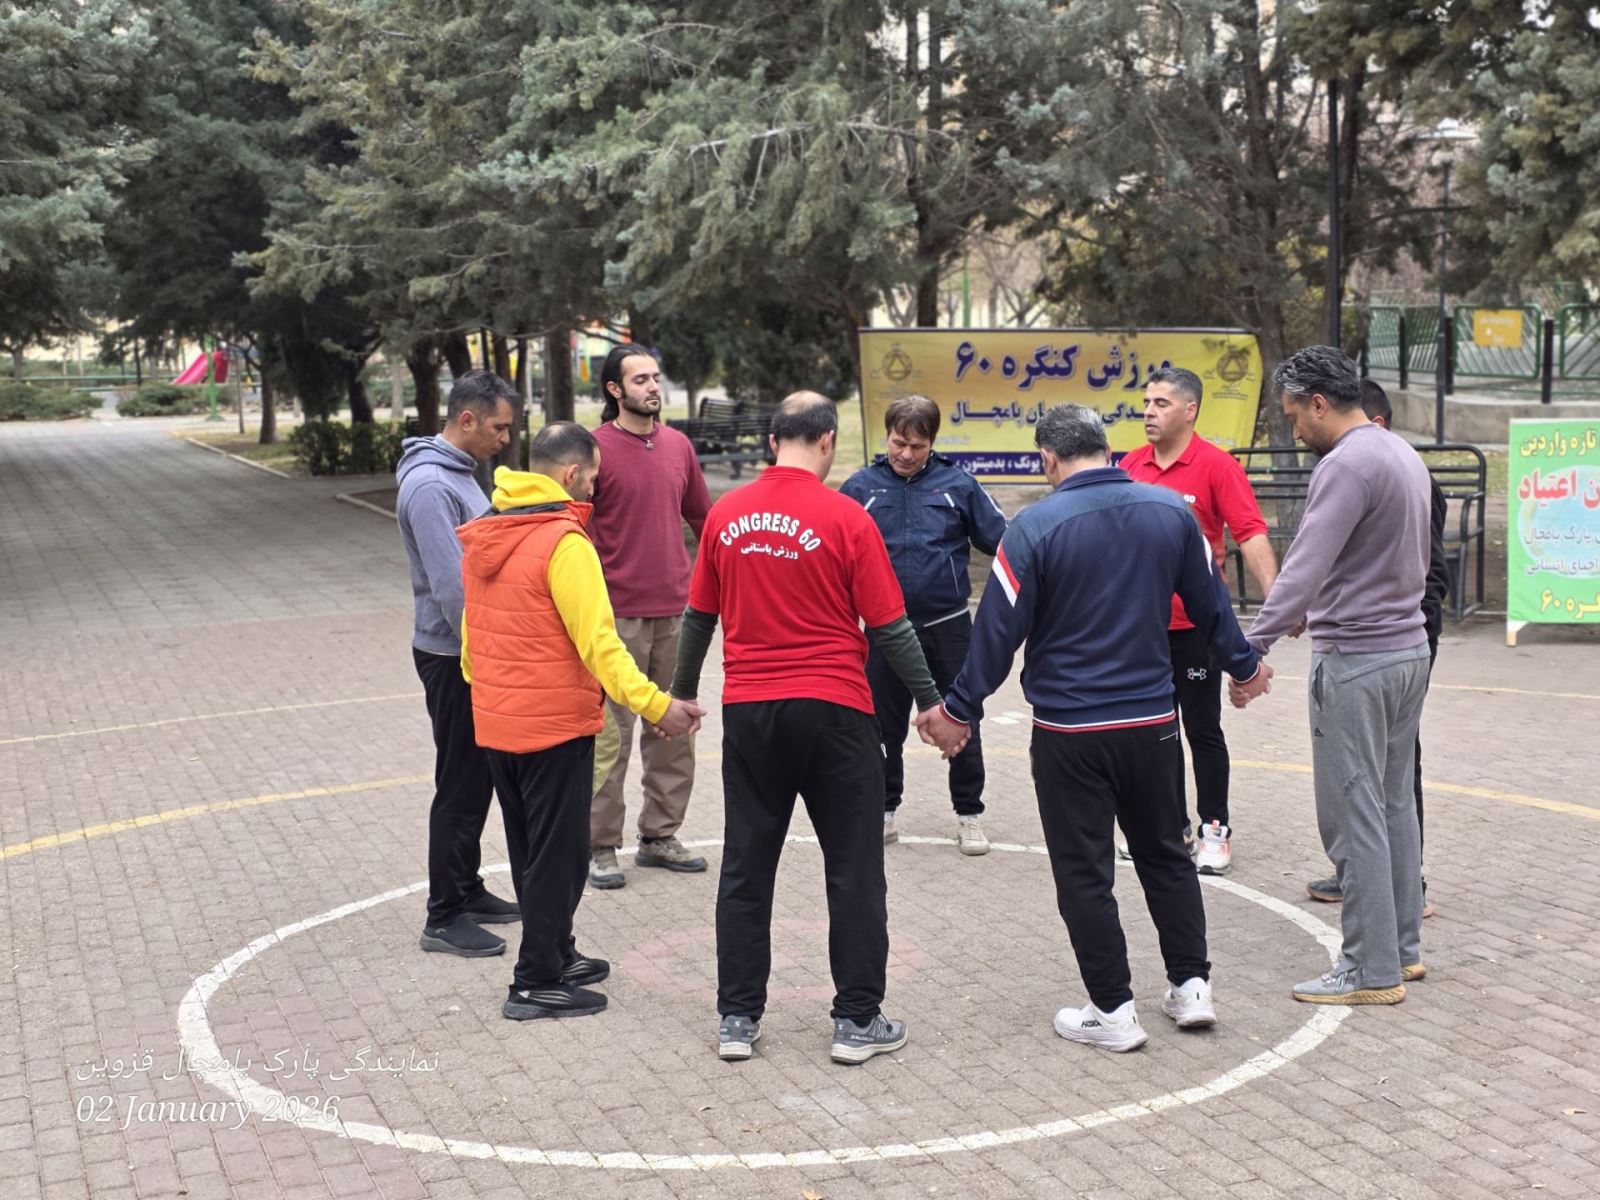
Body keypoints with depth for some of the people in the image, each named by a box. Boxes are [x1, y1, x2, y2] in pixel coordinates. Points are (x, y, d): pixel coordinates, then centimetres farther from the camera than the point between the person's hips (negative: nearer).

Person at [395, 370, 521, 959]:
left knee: (478, 779, 17)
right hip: (454, 658, -10)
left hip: (477, 651, 10)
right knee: (460, 787, -2)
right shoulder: (428, 485, -21)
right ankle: (444, 917, 7)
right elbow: (451, 585, -25)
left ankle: (467, 889, 30)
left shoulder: (460, 473, 12)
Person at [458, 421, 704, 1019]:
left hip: (494, 721, 8)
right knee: (558, 853, 3)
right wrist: (654, 704, -27)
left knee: (531, 850, 19)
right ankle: (538, 983, 10)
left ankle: (554, 954, 33)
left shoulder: (481, 536, 7)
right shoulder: (563, 541, -18)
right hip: (554, 723, -8)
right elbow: (596, 640, -25)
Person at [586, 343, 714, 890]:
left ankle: (659, 835, 23)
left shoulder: (678, 445, 11)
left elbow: (702, 516, 19)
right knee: (612, 730, -1)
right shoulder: (597, 448, -7)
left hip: (676, 609, 6)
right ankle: (600, 846, 9)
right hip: (620, 613, -6)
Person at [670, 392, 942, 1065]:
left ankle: (737, 1017, 15)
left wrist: (683, 692, 25)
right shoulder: (846, 518, -9)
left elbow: (699, 616, 10)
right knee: (853, 870, 7)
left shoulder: (726, 515, 1)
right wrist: (930, 701, 6)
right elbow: (889, 628, -7)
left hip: (748, 710, 3)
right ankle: (857, 1020, 11)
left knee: (746, 867, 11)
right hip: (833, 708, -3)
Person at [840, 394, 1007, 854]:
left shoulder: (958, 484, -2)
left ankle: (969, 814, 22)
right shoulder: (861, 487, 0)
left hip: (948, 626, -1)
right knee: (884, 726, 12)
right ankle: (883, 811, 28)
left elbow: (1001, 540, 0)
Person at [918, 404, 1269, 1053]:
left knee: (1085, 872, 6)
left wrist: (960, 709, 0)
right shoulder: (1170, 511, -1)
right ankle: (1192, 986, 26)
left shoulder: (1035, 526, -13)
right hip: (1153, 724, 4)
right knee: (1165, 853, 21)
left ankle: (1113, 1010, 12)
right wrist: (1243, 665, 28)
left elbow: (999, 629, -11)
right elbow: (1210, 602, 11)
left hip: (1068, 733, -4)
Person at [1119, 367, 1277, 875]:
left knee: (1203, 730, 3)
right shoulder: (1132, 465, 5)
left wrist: (1275, 598, -26)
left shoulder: (1216, 465, -10)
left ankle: (1215, 832, 15)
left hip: (1194, 623, -6)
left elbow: (1251, 535, -16)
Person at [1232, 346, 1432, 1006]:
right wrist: (1320, 609, 22)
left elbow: (1304, 569, -25)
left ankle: (1373, 970, 3)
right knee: (1394, 803, 16)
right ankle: (1403, 947, 24)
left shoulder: (1346, 465, -17)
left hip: (1354, 660, -10)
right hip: (1409, 648, 10)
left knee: (1353, 815, -3)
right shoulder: (1405, 454, 13)